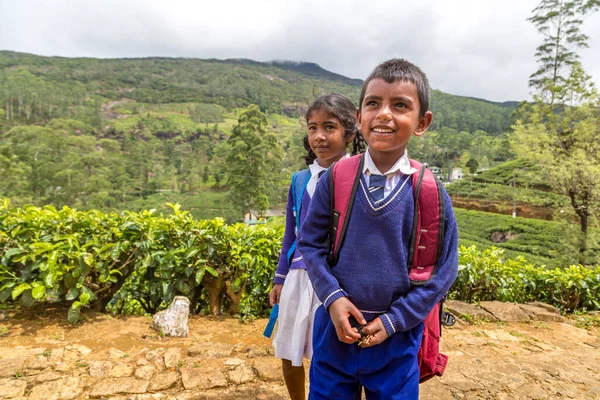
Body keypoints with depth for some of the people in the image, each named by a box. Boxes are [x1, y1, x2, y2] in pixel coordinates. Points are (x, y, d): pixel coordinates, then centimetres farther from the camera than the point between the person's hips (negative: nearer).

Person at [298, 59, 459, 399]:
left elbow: (443, 270, -5)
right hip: (335, 328, 1)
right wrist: (333, 297, -14)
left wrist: (394, 320, -10)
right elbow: (310, 242, -2)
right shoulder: (336, 179, -8)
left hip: (396, 338, -1)